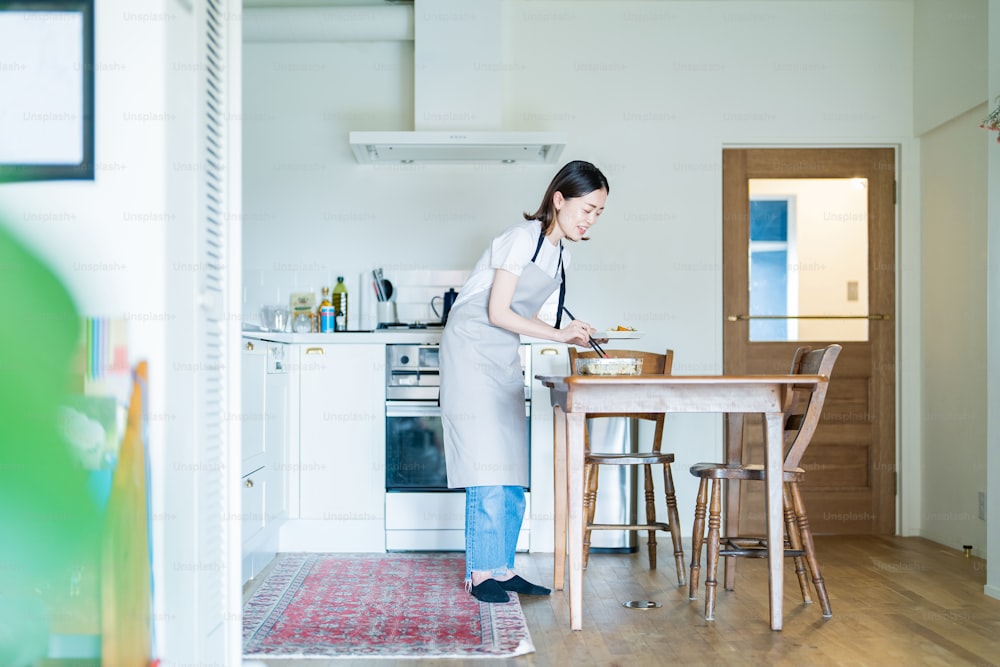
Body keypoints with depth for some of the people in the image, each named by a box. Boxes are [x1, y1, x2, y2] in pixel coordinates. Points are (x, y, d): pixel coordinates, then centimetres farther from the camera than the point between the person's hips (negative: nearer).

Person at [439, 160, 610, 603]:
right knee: (488, 465, -9)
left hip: (505, 358, 9)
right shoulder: (523, 237, -14)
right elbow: (497, 312, -17)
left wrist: (572, 337, 2)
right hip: (472, 348, -9)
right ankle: (480, 573, 0)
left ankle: (503, 569, 14)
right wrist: (558, 334, -14)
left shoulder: (558, 252, 11)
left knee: (512, 468, 6)